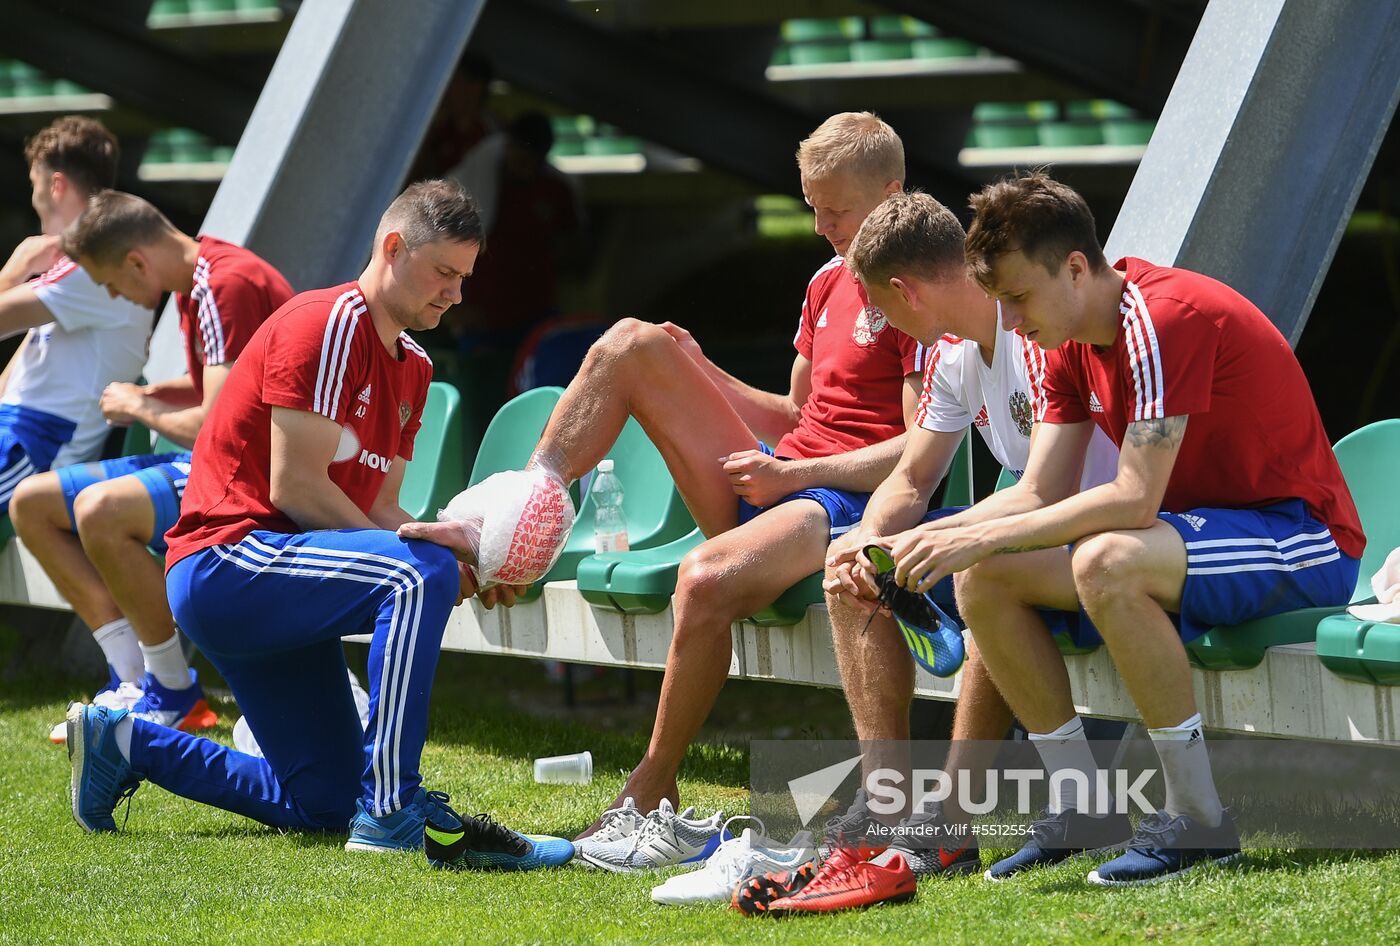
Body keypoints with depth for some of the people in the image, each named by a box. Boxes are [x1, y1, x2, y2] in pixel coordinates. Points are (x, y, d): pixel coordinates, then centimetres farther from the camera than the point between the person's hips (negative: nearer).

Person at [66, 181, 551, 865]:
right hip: (225, 561, -10)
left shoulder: (413, 367, 17)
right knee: (421, 574, -31)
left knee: (324, 804, 10)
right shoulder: (329, 323, -13)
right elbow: (297, 487, -19)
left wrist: (468, 561, -8)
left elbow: (380, 509, 12)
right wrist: (440, 558, -17)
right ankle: (389, 808, -32)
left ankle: (126, 743, 24)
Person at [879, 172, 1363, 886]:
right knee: (985, 579, -6)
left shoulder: (1165, 319, -23)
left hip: (1301, 541, -9)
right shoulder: (1072, 344, 5)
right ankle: (1085, 808, 2)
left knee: (1105, 563, -37)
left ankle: (1200, 819, -24)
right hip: (1201, 530, 9)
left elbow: (1133, 500, -29)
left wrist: (981, 537, -26)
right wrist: (922, 540, -11)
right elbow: (1039, 495, 4)